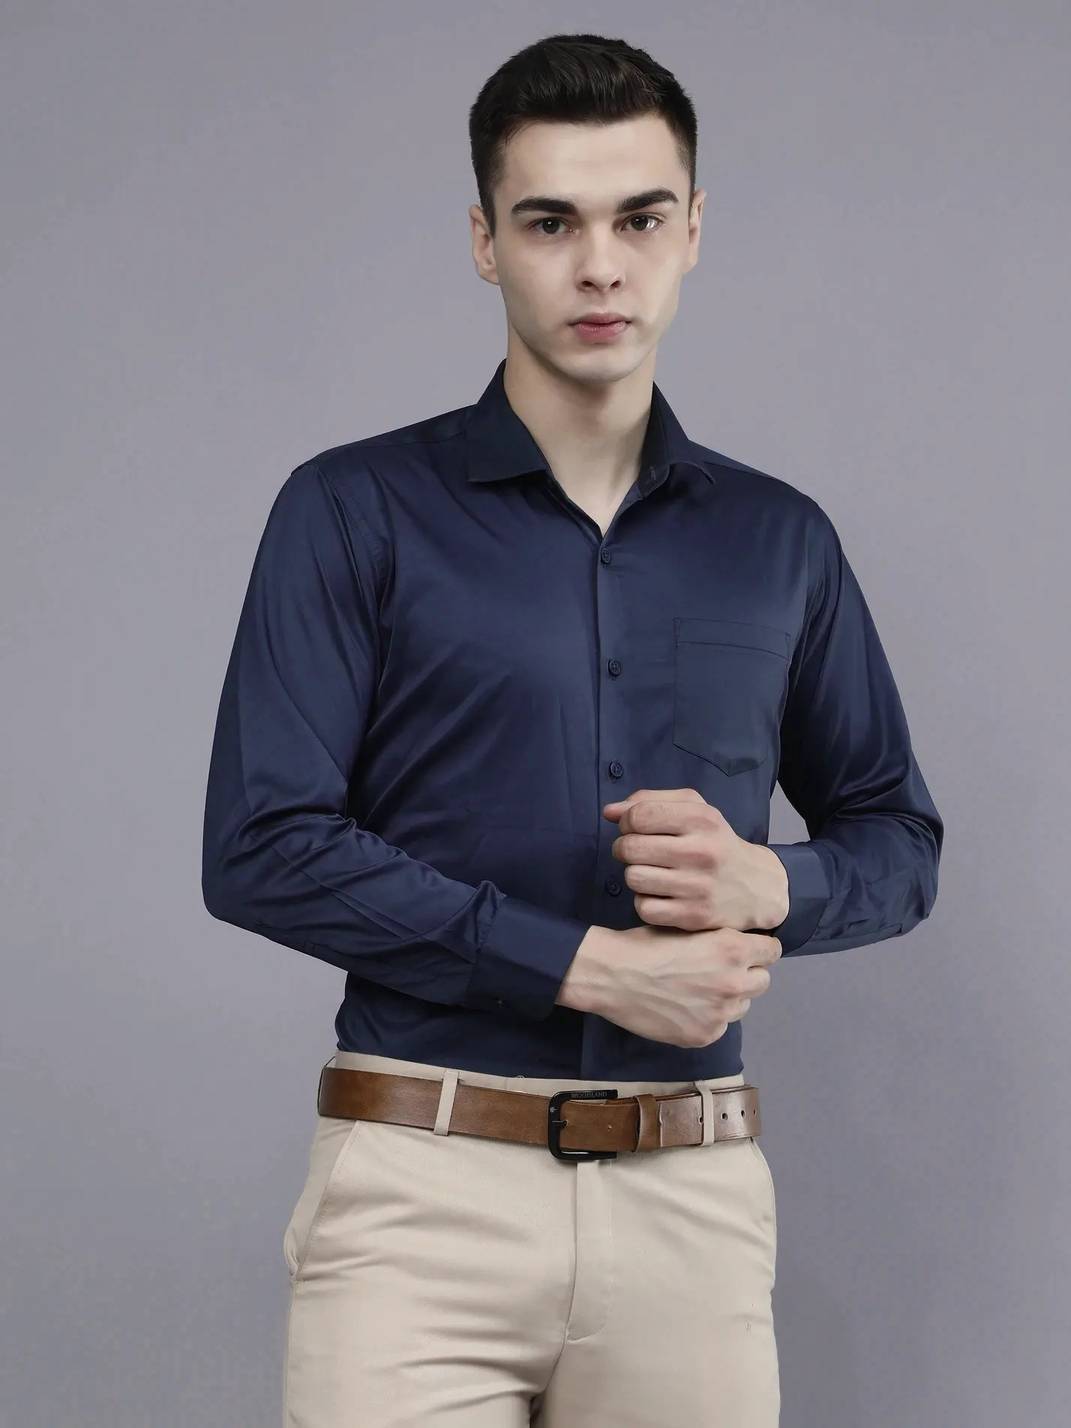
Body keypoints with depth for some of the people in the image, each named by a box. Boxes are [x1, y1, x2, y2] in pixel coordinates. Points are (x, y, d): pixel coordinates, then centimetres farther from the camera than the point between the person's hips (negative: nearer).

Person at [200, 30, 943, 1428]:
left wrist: (767, 882, -6)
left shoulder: (779, 539, 11)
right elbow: (262, 847, -8)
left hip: (692, 1196, 3)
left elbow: (897, 837, 17)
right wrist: (589, 964, -12)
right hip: (422, 1188, -3)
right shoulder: (356, 512, 0)